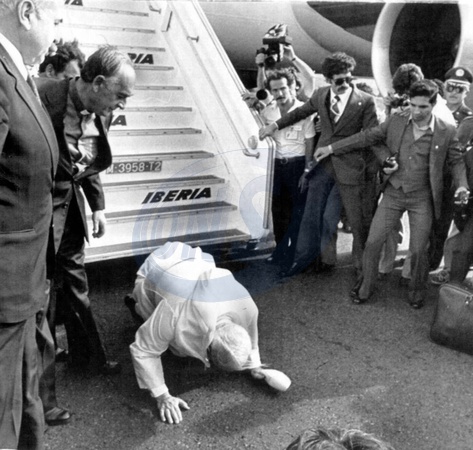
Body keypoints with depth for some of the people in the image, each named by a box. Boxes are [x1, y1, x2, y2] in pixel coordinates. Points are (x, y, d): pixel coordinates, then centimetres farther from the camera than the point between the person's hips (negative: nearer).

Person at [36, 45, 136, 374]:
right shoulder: (46, 96, -25)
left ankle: (87, 353, 32)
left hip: (71, 200, 8)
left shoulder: (100, 113, 0)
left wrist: (98, 206, 12)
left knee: (75, 280, 17)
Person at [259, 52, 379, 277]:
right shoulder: (320, 95, 4)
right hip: (322, 164, 4)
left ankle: (362, 263, 21)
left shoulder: (365, 102, -8)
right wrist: (275, 125, 22)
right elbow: (301, 112, 21)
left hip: (349, 168, -3)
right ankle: (303, 258, 28)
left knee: (358, 219, 3)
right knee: (311, 214, 11)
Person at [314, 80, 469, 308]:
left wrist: (462, 185, -13)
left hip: (422, 198, -1)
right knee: (373, 242, 1)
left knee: (418, 250, 3)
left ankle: (417, 289, 32)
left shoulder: (446, 132, -8)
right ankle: (365, 285, 23)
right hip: (393, 193, 2)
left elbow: (457, 160, 5)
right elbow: (367, 137, 3)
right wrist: (331, 148, 3)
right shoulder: (395, 121, -4)